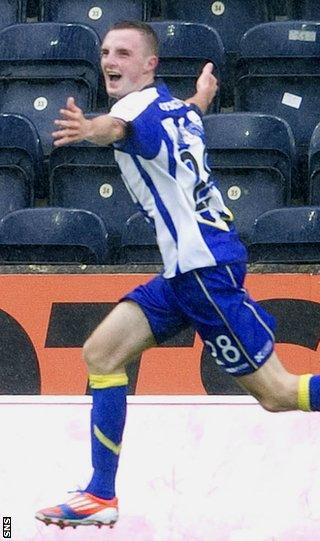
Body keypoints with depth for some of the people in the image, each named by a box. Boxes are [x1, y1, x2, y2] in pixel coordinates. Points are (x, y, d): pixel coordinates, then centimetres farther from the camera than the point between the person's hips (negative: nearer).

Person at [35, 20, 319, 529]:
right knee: (101, 353, 5)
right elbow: (193, 110, 36)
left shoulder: (144, 105, -14)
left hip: (206, 268, -10)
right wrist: (202, 93, 56)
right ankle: (101, 497, 6)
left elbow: (121, 128, -39)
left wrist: (91, 129, -59)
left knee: (276, 393, -7)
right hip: (184, 269, 10)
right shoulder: (173, 106, 11)